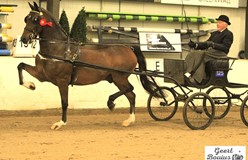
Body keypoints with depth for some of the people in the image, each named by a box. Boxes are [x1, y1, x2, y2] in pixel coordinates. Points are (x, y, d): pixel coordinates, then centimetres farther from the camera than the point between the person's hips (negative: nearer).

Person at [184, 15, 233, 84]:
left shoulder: (228, 34, 2)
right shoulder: (214, 33, 27)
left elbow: (225, 47, -12)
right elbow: (206, 43, 19)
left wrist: (213, 44, -28)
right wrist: (195, 44, 1)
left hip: (220, 53, -7)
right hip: (209, 51, 7)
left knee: (200, 54, -32)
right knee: (192, 53, -23)